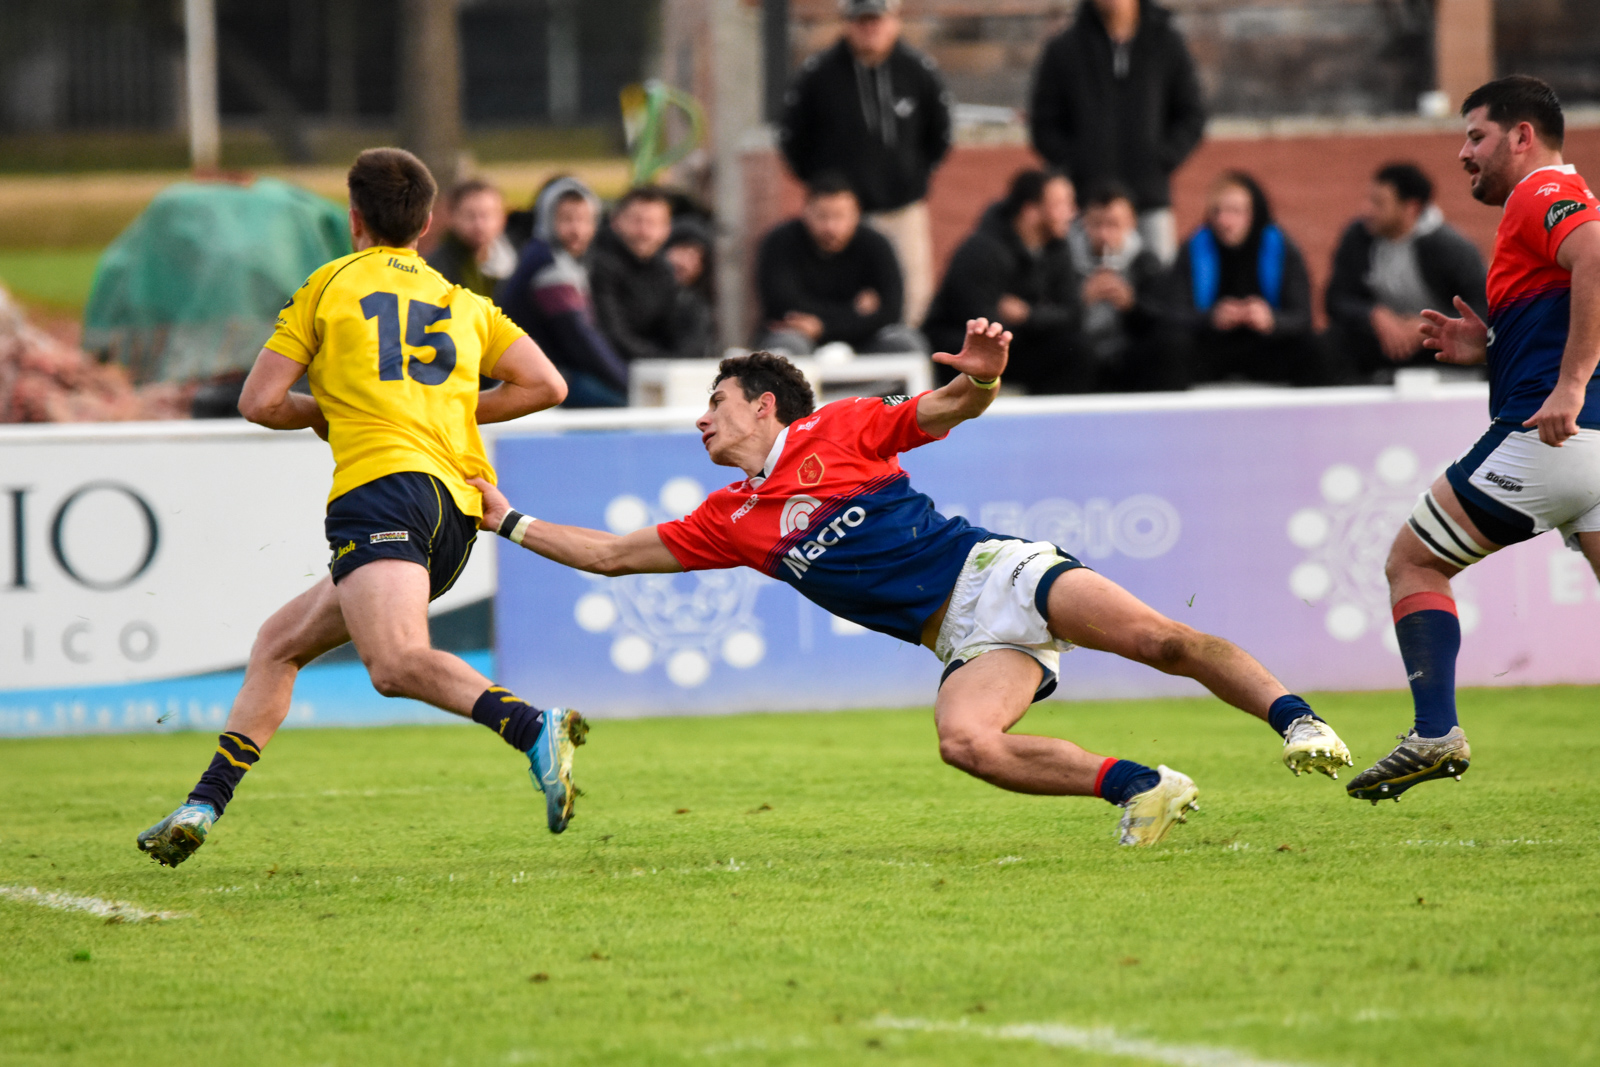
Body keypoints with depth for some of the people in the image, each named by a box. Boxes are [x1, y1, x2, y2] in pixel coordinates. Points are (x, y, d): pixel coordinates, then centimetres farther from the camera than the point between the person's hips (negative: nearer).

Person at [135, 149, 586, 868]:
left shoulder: (330, 284, 12)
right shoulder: (464, 302, 25)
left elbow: (259, 402, 8)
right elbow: (545, 385, 16)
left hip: (380, 481, -7)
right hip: (457, 512, 7)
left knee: (396, 662, -28)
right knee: (281, 641, 20)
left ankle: (534, 729, -51)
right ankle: (203, 807, 16)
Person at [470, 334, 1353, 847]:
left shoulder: (839, 430, 6)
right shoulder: (730, 519, 18)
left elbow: (950, 410, 1)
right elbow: (611, 554, 24)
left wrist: (980, 376, -22)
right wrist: (509, 521, 24)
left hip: (996, 570, -4)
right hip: (966, 639, 4)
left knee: (1162, 639, -25)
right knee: (965, 741, -29)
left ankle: (1296, 721, -24)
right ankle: (1137, 788, -24)